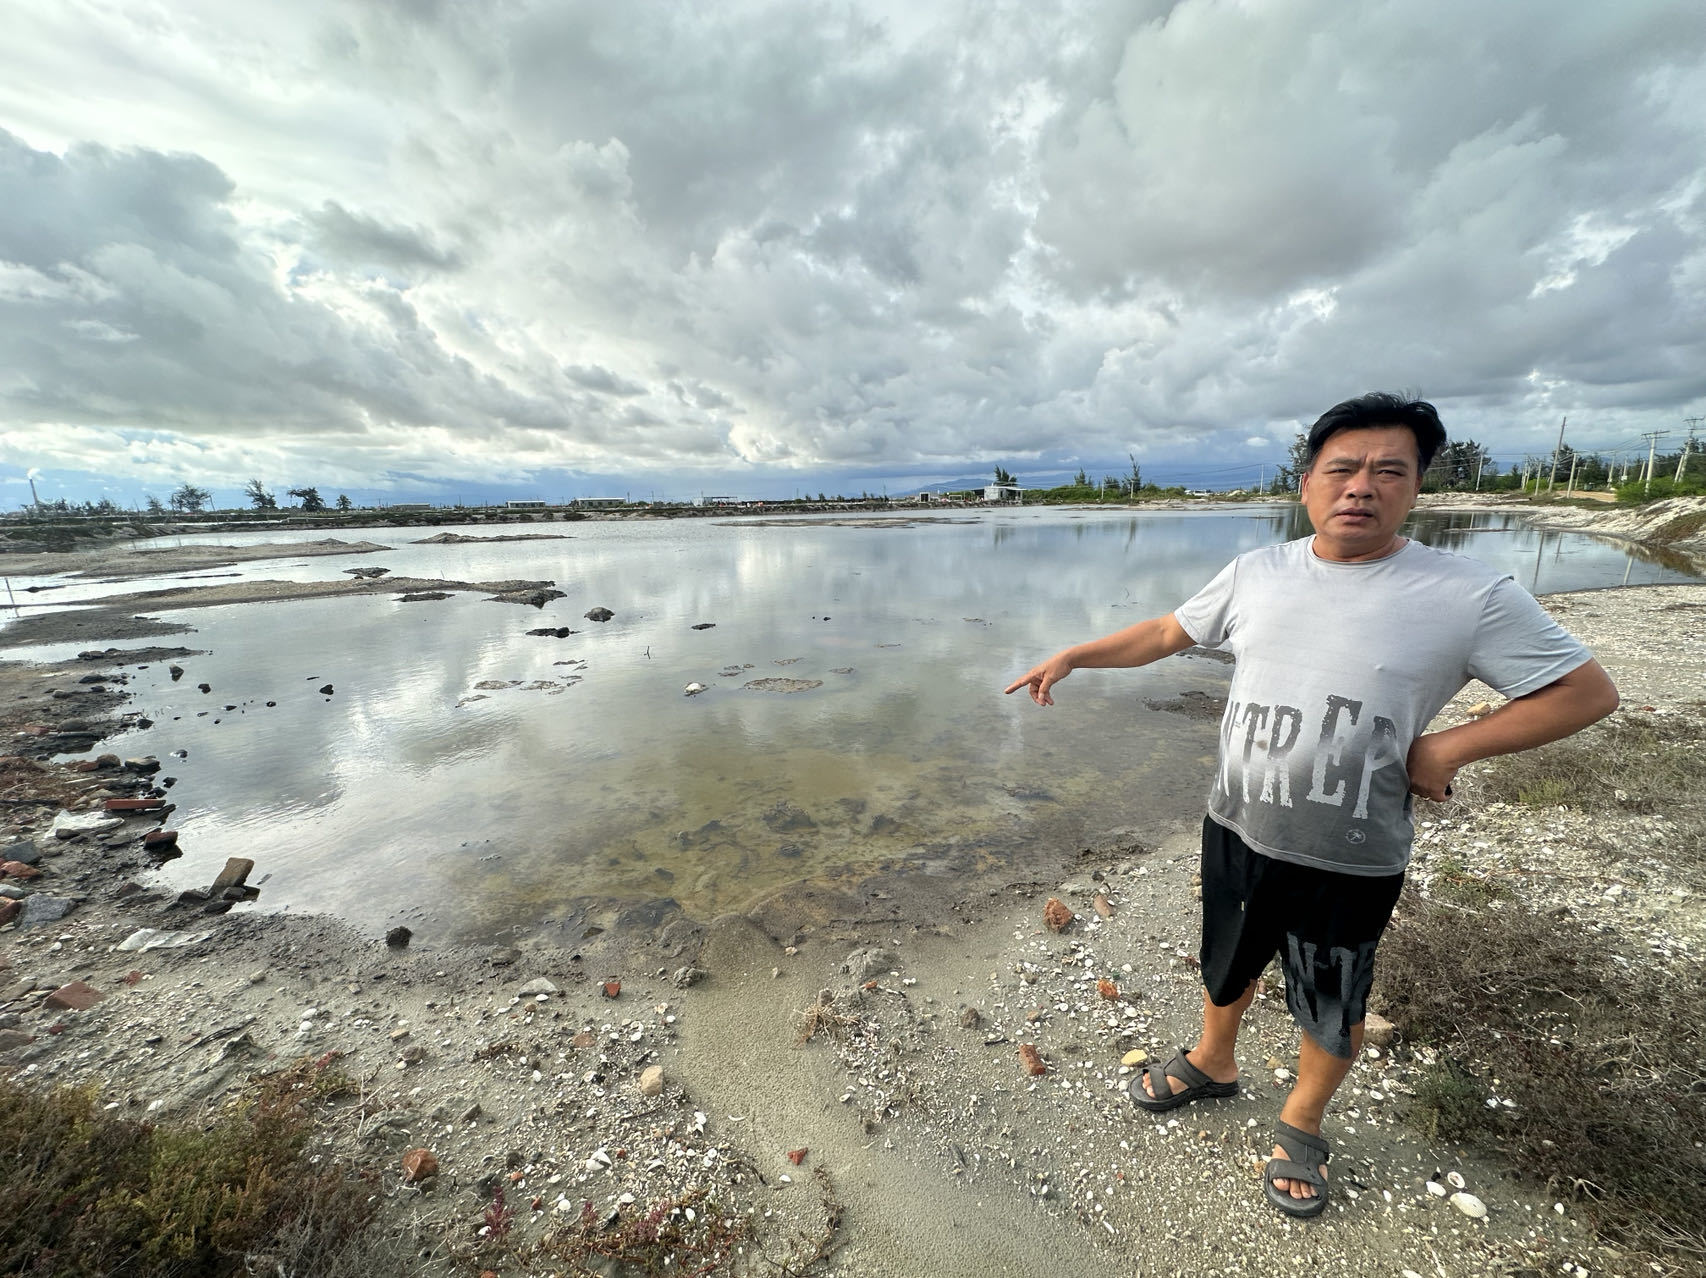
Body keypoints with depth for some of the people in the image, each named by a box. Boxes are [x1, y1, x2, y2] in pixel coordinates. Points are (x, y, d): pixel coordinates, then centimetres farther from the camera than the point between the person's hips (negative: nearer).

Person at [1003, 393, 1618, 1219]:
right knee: (1228, 967, 26)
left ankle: (1302, 1125, 49)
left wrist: (1445, 748, -15)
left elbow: (1588, 691, -5)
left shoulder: (1468, 596, -12)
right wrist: (1073, 656, 3)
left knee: (1331, 1011, 20)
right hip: (1236, 831, 3)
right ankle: (1212, 1065, 54)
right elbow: (1168, 633, 7)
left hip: (1351, 862, -2)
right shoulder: (1256, 573, -3)